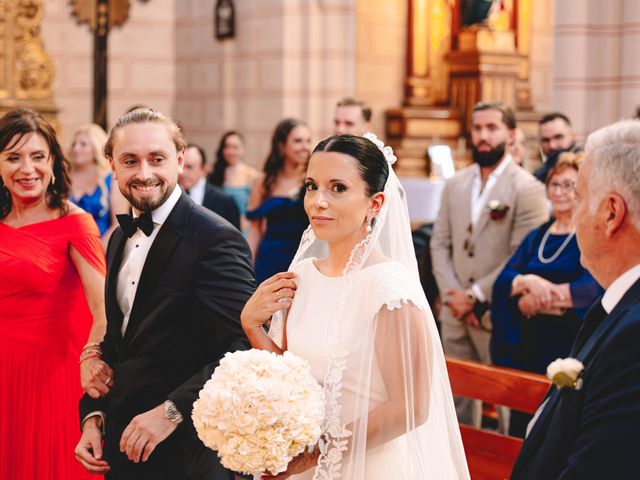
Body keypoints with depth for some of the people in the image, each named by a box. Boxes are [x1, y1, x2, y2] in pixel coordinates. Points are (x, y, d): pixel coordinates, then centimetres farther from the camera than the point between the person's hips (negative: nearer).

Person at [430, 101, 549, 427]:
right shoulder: (455, 185, 12)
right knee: (458, 395, 12)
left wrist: (475, 295, -13)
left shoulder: (527, 189, -7)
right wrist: (452, 293, -4)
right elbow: (440, 243, 10)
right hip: (455, 314, 6)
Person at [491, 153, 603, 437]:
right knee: (522, 428, 9)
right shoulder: (536, 237, 14)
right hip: (527, 348, 6)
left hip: (569, 349, -6)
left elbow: (594, 289, -19)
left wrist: (539, 298, -12)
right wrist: (529, 282, -19)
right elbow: (503, 281, 4)